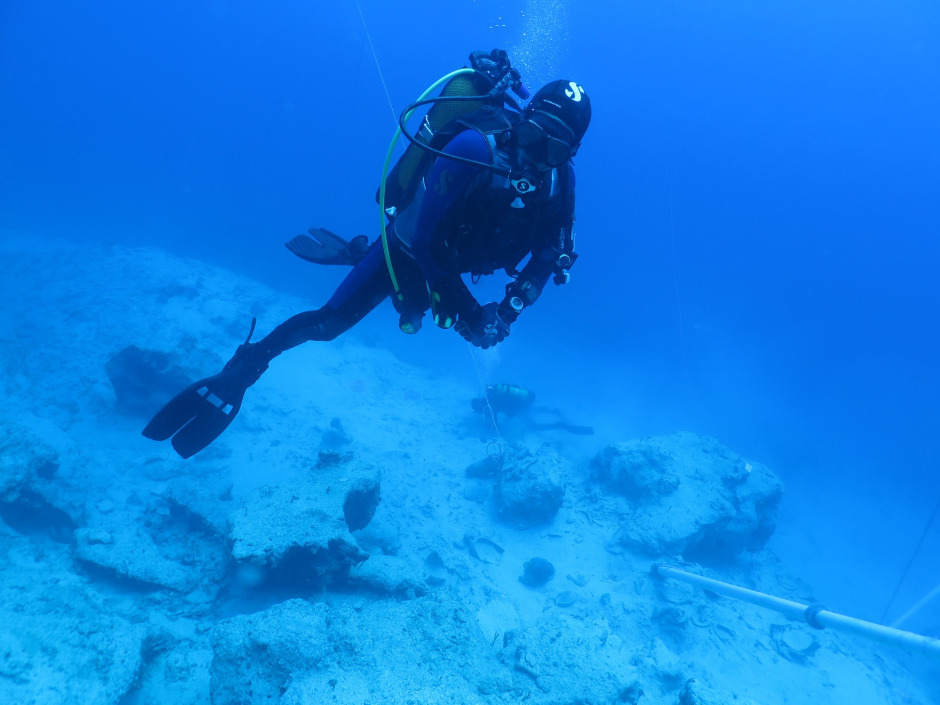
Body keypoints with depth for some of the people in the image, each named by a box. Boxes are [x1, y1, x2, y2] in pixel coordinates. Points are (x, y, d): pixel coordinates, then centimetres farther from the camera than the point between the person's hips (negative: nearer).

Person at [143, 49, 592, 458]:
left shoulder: (558, 176, -17)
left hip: (447, 260, 6)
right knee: (329, 323, -8)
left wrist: (507, 311, -22)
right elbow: (423, 237, -33)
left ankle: (357, 254, 50)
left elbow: (553, 253, -7)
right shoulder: (475, 148, -36)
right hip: (408, 247, -6)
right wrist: (464, 311, -29)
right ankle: (238, 374, 7)